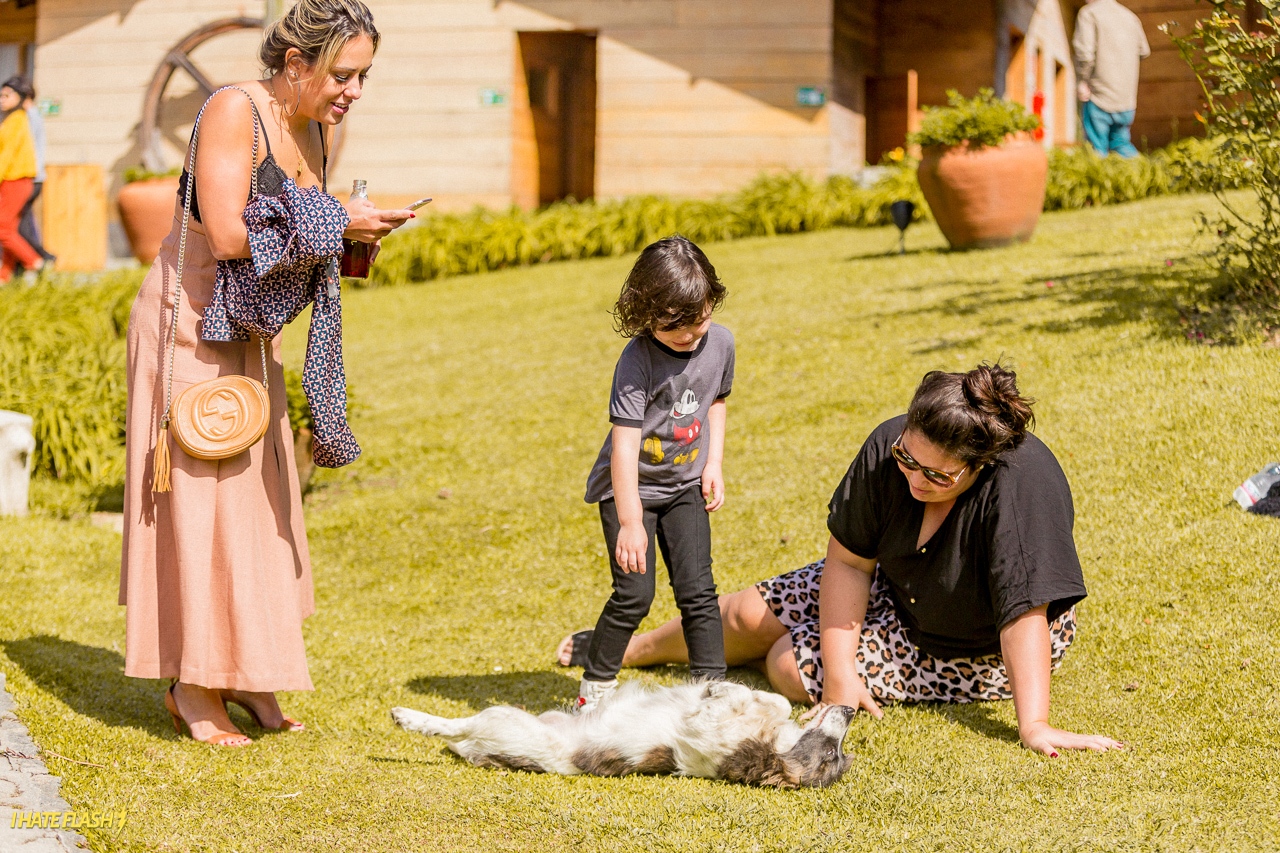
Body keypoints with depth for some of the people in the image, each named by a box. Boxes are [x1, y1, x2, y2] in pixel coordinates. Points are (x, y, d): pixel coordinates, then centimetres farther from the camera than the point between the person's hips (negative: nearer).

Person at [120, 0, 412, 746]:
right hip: (190, 322, -8)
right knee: (200, 494, -6)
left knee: (259, 490, 9)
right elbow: (229, 234, -28)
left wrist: (356, 239, -8)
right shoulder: (235, 110, -20)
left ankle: (247, 676, 17)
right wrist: (335, 223, -22)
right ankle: (193, 689, 2)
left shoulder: (318, 126, 4)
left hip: (250, 330, 8)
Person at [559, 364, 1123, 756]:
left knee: (791, 668, -12)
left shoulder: (1021, 483, -39)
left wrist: (1034, 726, -45)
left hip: (979, 653, -5)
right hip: (897, 594, 5)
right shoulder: (887, 449, -24)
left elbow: (1025, 611, -41)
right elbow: (848, 562, -15)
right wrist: (839, 671, -21)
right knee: (752, 616, 10)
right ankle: (637, 648, 40)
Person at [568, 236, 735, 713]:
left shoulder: (720, 343, -6)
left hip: (684, 487, 5)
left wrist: (713, 463, 5)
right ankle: (595, 685, 7)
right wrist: (630, 522, -31)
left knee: (697, 589, -4)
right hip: (631, 488, -5)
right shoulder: (638, 360, -25)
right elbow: (624, 442, -28)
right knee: (634, 594, -10)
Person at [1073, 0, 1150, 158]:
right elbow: (1144, 52, 19)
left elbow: (1084, 53, -20)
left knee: (1097, 148, 0)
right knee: (1121, 143, 17)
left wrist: (1081, 81, -9)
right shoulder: (1130, 16, 12)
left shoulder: (1088, 13, -9)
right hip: (1126, 98, 6)